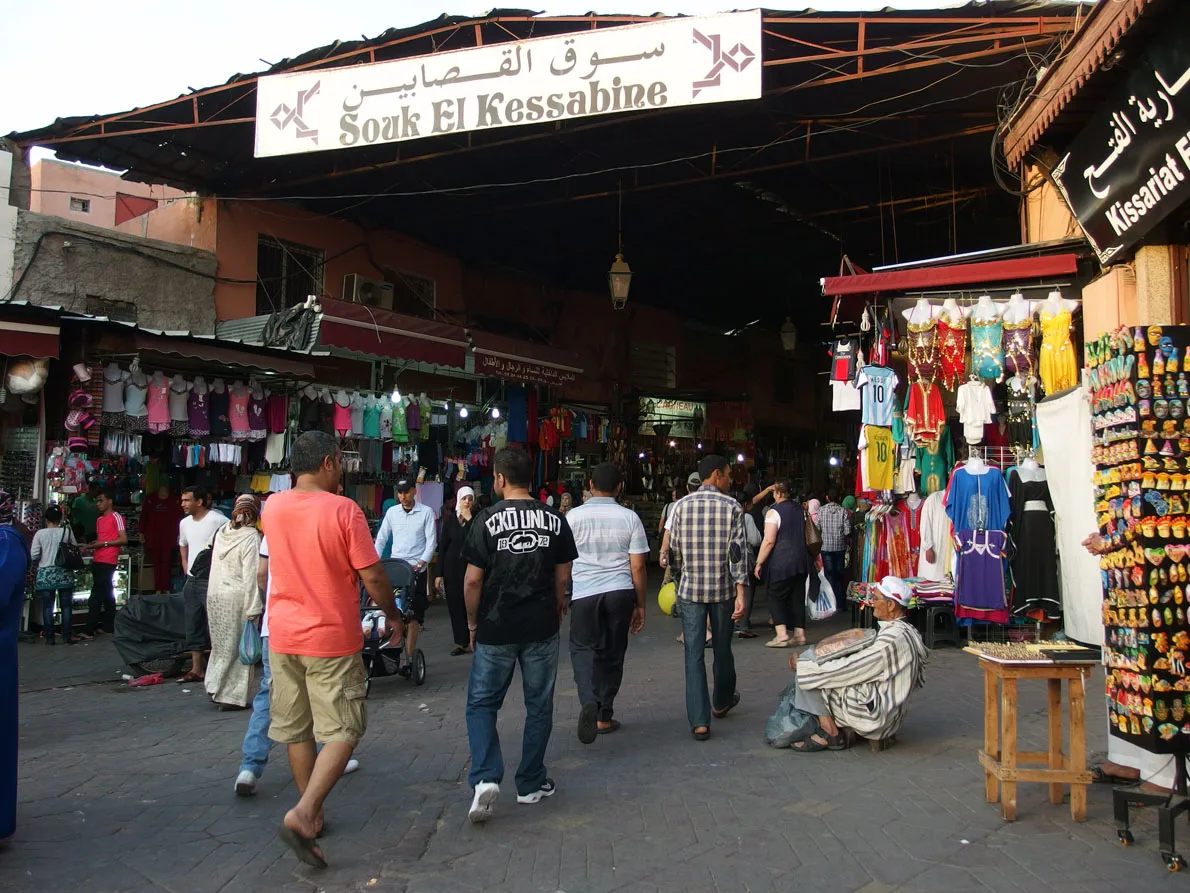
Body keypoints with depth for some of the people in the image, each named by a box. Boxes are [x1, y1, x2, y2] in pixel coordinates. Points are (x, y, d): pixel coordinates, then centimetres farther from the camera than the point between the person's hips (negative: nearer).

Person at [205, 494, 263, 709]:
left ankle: (215, 687, 25)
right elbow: (251, 575, -17)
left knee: (221, 643, 19)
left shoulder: (221, 532, 7)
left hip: (214, 595, 6)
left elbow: (216, 565, 11)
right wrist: (253, 608, -15)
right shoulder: (251, 537, -14)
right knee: (238, 646, 4)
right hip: (237, 597, -6)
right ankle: (231, 697, 8)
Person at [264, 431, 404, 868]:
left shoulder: (271, 507, 2)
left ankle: (313, 815, 27)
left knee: (296, 729, 15)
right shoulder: (343, 510, -15)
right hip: (331, 639, -6)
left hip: (283, 636, 6)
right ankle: (303, 814, -9)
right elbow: (372, 576, -13)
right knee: (342, 732, 3)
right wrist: (394, 615, 3)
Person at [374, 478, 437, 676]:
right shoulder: (392, 512, 10)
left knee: (412, 616, -4)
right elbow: (381, 538, 12)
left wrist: (421, 563, -15)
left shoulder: (427, 512, 0)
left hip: (416, 569, -3)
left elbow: (431, 541, -3)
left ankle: (407, 659, -3)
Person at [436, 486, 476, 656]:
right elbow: (443, 546, 5)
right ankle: (461, 642, 12)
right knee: (455, 603, 4)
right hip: (452, 566, 2)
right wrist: (439, 573, 2)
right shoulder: (450, 519, 5)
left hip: (470, 565, -2)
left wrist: (469, 519, -15)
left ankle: (473, 639, 4)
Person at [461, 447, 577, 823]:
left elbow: (472, 581, -9)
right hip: (542, 627, 2)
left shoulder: (487, 520, -10)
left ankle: (486, 778, -7)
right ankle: (531, 784, 22)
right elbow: (562, 577, 3)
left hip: (496, 628, -2)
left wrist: (473, 623, 4)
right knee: (539, 705, 14)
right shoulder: (555, 520, -1)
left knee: (482, 703, 10)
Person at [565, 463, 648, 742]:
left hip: (584, 593, -1)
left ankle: (589, 701, -18)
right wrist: (640, 605, 10)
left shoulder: (573, 516, 0)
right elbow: (638, 566, 0)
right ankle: (605, 716, 20)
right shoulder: (629, 517, 1)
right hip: (620, 593, 1)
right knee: (612, 653, 13)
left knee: (583, 648, 7)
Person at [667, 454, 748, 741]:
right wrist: (740, 593, -10)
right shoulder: (732, 507, -6)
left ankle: (699, 721, -2)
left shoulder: (682, 506, -1)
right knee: (722, 648, 18)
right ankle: (722, 702, 40)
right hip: (723, 588, 0)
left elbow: (674, 545, 8)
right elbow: (738, 551, -11)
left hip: (690, 588, 1)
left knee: (694, 653, 2)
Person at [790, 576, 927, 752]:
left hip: (875, 716, -10)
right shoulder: (907, 631, 6)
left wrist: (801, 665, -10)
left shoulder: (892, 640, -23)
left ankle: (830, 733, -5)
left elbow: (848, 669, -20)